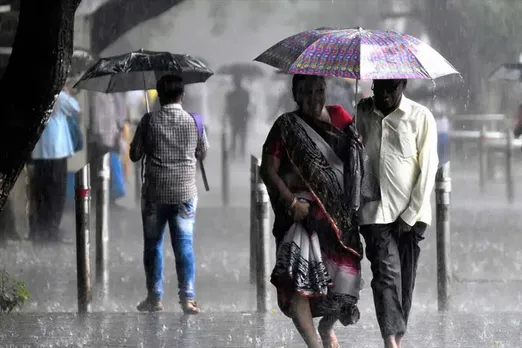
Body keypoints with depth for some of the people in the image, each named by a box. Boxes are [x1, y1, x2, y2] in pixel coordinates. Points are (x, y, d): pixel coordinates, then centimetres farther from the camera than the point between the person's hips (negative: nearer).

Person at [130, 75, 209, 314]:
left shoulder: (149, 121, -7)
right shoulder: (194, 122, -2)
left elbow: (135, 155, 0)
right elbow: (203, 153, 11)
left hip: (155, 194, -1)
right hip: (185, 193, 1)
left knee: (153, 244, 10)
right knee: (184, 244, 3)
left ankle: (154, 297, 11)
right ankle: (187, 297, -4)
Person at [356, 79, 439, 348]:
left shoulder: (421, 117, -3)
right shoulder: (363, 112, 5)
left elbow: (428, 169, -4)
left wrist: (410, 215, -8)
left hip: (410, 214, -1)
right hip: (375, 212, 1)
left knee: (405, 280, 3)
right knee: (386, 275, -12)